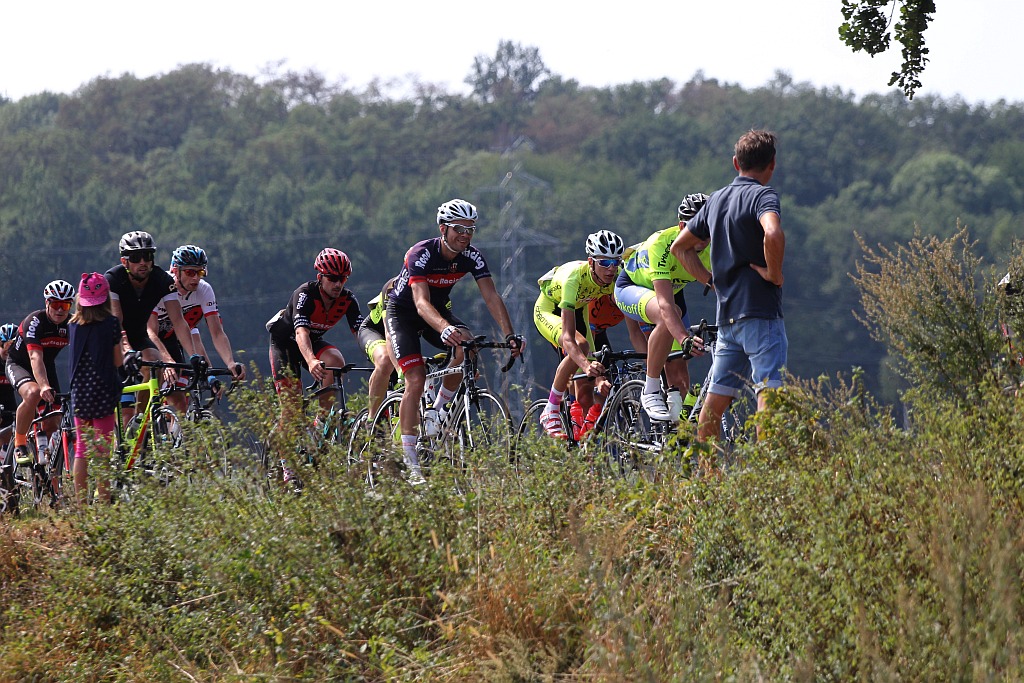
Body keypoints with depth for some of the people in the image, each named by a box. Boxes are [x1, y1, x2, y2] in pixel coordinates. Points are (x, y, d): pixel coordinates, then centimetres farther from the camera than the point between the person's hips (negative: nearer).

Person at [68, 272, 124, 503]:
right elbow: (118, 360, -1)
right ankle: (103, 503, -7)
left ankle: (81, 505, 8)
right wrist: (123, 349, 18)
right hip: (103, 391, -4)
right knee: (102, 451, -3)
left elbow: (76, 353, 10)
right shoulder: (111, 323, -6)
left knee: (81, 451, 9)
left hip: (79, 392, 4)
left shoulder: (73, 325, 5)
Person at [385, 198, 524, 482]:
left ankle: (438, 411, -3)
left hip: (439, 310, 5)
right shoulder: (421, 254, -30)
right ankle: (410, 464, -16)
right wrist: (445, 329, -60)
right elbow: (421, 302, -41)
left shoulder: (471, 256, -15)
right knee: (416, 381, -21)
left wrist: (510, 334, -34)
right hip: (403, 312, -5)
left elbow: (491, 296, -19)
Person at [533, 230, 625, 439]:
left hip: (578, 310, 5)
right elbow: (568, 337, -48)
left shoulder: (616, 278, -26)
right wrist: (587, 366, -64)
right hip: (549, 311, -5)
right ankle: (550, 412, -23)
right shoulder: (574, 278, -41)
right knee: (580, 346, -36)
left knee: (585, 390, -4)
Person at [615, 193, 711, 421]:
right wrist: (685, 339, -61)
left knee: (678, 373, -4)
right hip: (630, 288, -6)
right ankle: (650, 392, -27)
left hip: (671, 289, 6)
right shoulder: (662, 244, -38)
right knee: (668, 317, -38)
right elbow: (665, 304, -47)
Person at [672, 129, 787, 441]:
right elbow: (773, 234, -30)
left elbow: (680, 246, 25)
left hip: (727, 313, 8)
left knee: (715, 400, 9)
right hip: (760, 310, -8)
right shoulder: (762, 195, -8)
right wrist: (774, 273, -15)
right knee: (769, 392, -12)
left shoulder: (717, 199, 16)